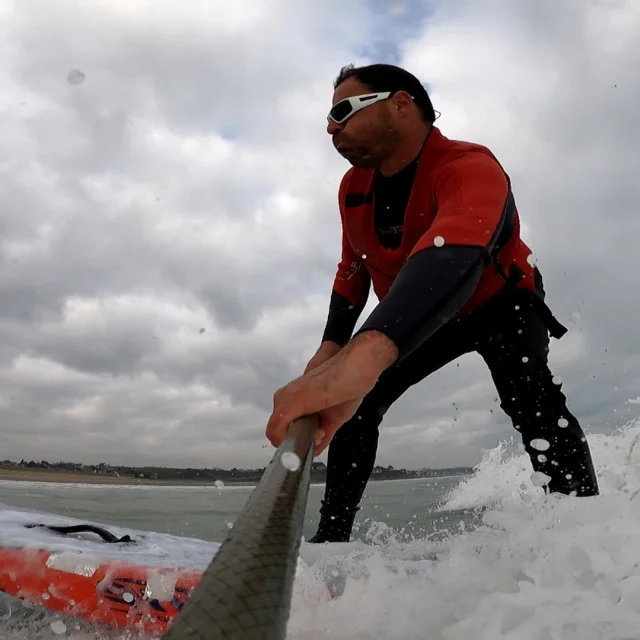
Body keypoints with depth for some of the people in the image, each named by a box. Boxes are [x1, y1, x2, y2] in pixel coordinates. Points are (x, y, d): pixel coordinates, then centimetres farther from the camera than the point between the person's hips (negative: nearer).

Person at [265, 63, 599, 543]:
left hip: (502, 305, -5)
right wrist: (332, 348, -11)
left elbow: (452, 260, -57)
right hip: (422, 315, 5)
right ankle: (331, 536, 6)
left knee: (531, 399, -33)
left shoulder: (470, 166, -35)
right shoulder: (353, 187, -11)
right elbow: (354, 269, 3)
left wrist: (361, 358, -74)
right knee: (354, 405, -6)